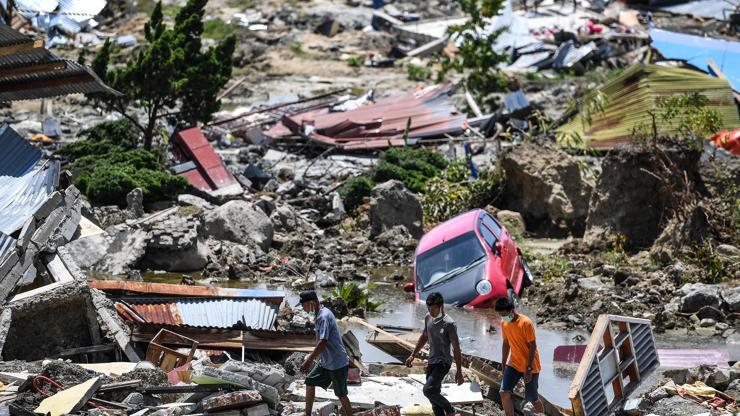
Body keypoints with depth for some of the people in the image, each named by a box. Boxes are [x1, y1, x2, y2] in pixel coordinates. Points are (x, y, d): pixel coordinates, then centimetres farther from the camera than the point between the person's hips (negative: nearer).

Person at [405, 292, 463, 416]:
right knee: (434, 396, 8)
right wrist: (412, 356, 20)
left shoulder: (449, 324, -17)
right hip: (431, 362, 8)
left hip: (443, 363, -8)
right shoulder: (428, 318, 4)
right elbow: (424, 337, 21)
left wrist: (459, 372, -12)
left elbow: (456, 348, -13)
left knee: (428, 390, -22)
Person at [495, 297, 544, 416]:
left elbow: (532, 346, -17)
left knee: (532, 397, 5)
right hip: (513, 364, 5)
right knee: (504, 393, -11)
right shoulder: (504, 323, -1)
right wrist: (503, 365, 14)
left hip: (530, 366, -5)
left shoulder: (526, 323, -21)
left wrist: (529, 368, -19)